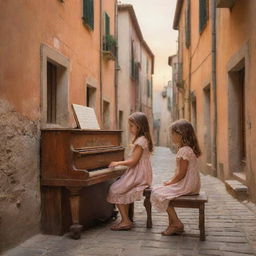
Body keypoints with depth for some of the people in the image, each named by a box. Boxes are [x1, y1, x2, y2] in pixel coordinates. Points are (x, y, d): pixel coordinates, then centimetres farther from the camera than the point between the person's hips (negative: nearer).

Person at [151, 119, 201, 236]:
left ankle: (177, 223, -4)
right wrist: (171, 181, 9)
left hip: (186, 185, -11)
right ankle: (173, 223, 9)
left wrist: (170, 182, -10)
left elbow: (181, 174, -22)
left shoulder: (184, 151, -21)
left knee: (159, 193, -11)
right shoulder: (188, 149, 13)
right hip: (190, 184, 11)